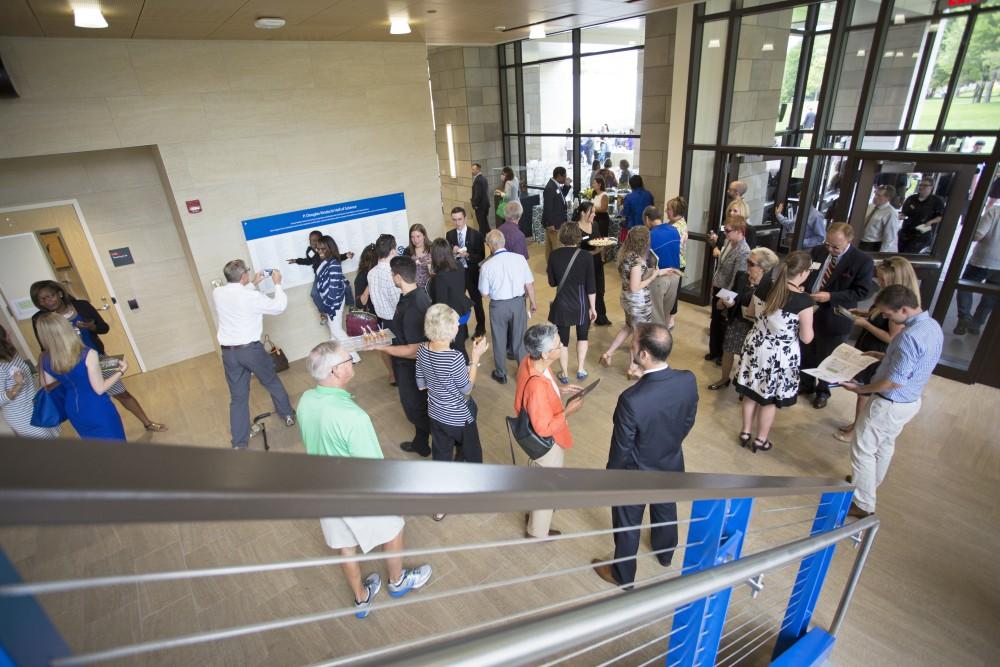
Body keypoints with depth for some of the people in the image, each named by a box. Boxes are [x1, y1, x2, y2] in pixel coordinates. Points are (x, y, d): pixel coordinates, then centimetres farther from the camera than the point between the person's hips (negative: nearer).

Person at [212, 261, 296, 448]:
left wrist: (253, 284, 27)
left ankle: (239, 443, 13)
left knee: (238, 396, 10)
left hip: (228, 352, 4)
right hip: (251, 349, -4)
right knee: (272, 382, 20)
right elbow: (279, 307, -2)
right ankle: (288, 415, 38)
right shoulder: (252, 296, -16)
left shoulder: (217, 293, 0)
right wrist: (277, 283, 9)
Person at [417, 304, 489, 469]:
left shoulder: (422, 351, -12)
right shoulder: (455, 358, -33)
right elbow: (466, 389, -17)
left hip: (436, 414, 5)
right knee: (471, 452, 23)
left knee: (441, 456, 23)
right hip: (459, 417, -5)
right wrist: (475, 358, -17)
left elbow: (421, 385, 0)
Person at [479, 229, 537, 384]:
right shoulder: (519, 258, -11)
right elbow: (529, 284, -5)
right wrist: (532, 302, 11)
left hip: (498, 306, -1)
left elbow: (484, 292, -5)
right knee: (519, 338, 19)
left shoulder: (486, 265, -15)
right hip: (518, 302, 2)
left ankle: (501, 374, 33)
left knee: (499, 341, 17)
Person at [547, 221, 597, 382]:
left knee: (562, 339, 14)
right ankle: (581, 370, 30)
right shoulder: (585, 256, -13)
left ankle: (564, 374, 24)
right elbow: (591, 285, -10)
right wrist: (592, 307, -1)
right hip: (582, 304, 0)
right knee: (583, 336, 23)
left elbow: (552, 282, 0)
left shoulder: (554, 255, -9)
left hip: (561, 304, 0)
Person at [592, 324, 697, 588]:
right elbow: (688, 421, -3)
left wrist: (610, 476, -4)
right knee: (666, 510, 33)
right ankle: (665, 553, 62)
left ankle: (623, 575, 46)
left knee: (628, 525, 21)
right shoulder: (688, 380, -22)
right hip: (672, 465, 6)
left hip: (637, 474, -5)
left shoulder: (632, 399, -40)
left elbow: (621, 448, -24)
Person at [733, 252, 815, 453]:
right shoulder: (804, 301, -24)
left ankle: (745, 433, 35)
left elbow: (751, 312, 10)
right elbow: (806, 338, -14)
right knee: (770, 399, 15)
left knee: (751, 392, 19)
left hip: (756, 347, 4)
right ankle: (760, 440, 32)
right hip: (781, 355, -4)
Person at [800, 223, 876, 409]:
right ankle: (806, 383, 41)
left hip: (833, 319, -4)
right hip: (808, 311, 4)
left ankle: (822, 391, 35)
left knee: (826, 358, 13)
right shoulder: (817, 251, -2)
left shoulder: (862, 261, -14)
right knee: (806, 353, 19)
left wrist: (830, 296, -24)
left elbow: (862, 291, -14)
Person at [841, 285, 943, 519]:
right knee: (885, 446, 25)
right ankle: (869, 484, 45)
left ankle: (863, 504, 15)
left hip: (890, 404, -10)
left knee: (863, 450, 4)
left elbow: (895, 381, -29)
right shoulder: (933, 326, 0)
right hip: (911, 401, 10)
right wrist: (885, 357, 10)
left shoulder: (910, 335, -30)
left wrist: (861, 389, -19)